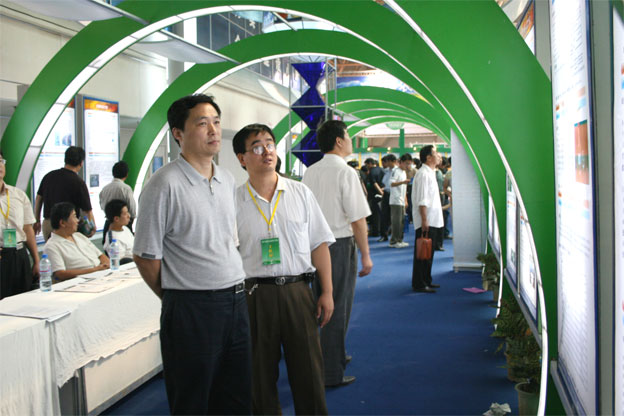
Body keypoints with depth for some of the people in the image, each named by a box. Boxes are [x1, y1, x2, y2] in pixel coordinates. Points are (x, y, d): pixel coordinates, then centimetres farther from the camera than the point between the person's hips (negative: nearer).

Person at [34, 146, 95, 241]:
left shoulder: (49, 176, 7)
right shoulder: (78, 182, -11)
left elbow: (38, 199, 13)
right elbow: (87, 210, -9)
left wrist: (37, 221, 23)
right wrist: (93, 226, 8)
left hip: (47, 223, 6)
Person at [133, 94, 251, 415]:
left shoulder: (227, 180, 11)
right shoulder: (165, 184, -12)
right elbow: (146, 255, -8)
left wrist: (235, 291, 16)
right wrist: (175, 298, 2)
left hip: (236, 302, 7)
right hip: (191, 309, -6)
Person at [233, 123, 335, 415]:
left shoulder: (300, 193, 5)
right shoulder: (234, 202, 0)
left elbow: (319, 244, 7)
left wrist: (327, 292, 3)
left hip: (297, 290, 1)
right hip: (254, 294, -1)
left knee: (308, 370, 7)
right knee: (260, 372, 11)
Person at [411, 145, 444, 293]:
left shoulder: (430, 173, 17)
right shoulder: (423, 174, -15)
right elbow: (422, 201, -20)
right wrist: (424, 221, -23)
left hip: (433, 221, 10)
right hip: (426, 222, -10)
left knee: (428, 253, 15)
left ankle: (426, 281, 23)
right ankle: (419, 284, 0)